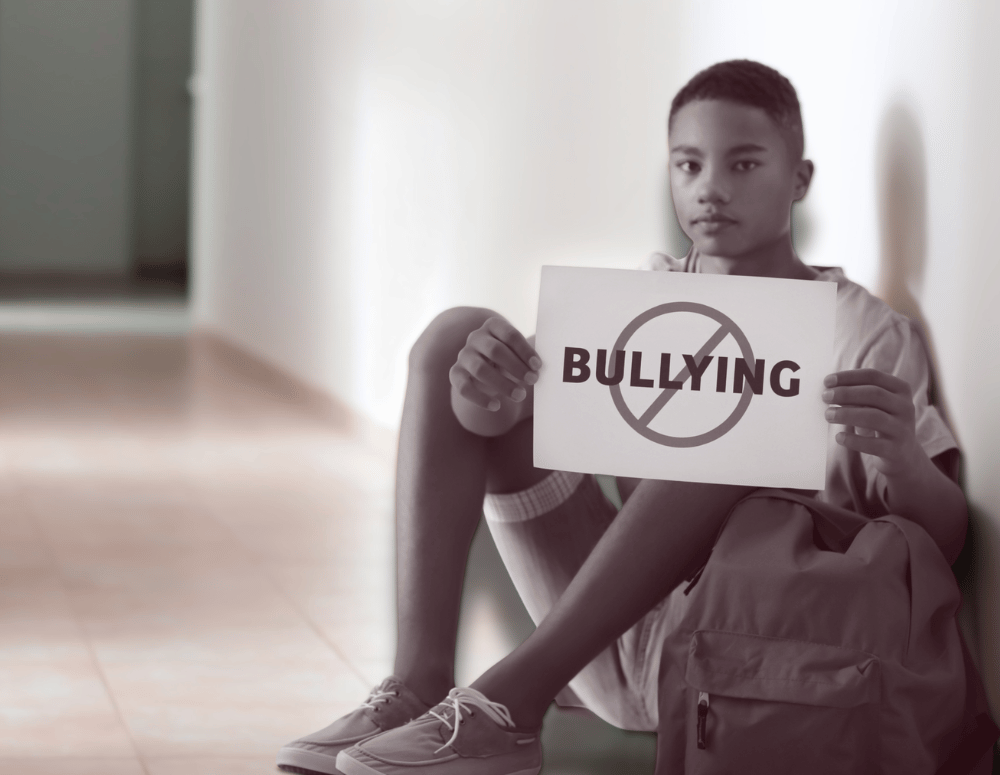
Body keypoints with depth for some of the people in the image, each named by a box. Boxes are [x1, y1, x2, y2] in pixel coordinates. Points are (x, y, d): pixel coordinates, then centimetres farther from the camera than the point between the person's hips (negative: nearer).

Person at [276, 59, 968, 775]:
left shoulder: (865, 332, -1)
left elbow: (943, 545, -10)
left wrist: (901, 463, -34)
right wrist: (485, 405, -23)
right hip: (607, 633, 5)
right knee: (458, 335, -3)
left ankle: (510, 699, -27)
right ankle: (419, 684, -18)